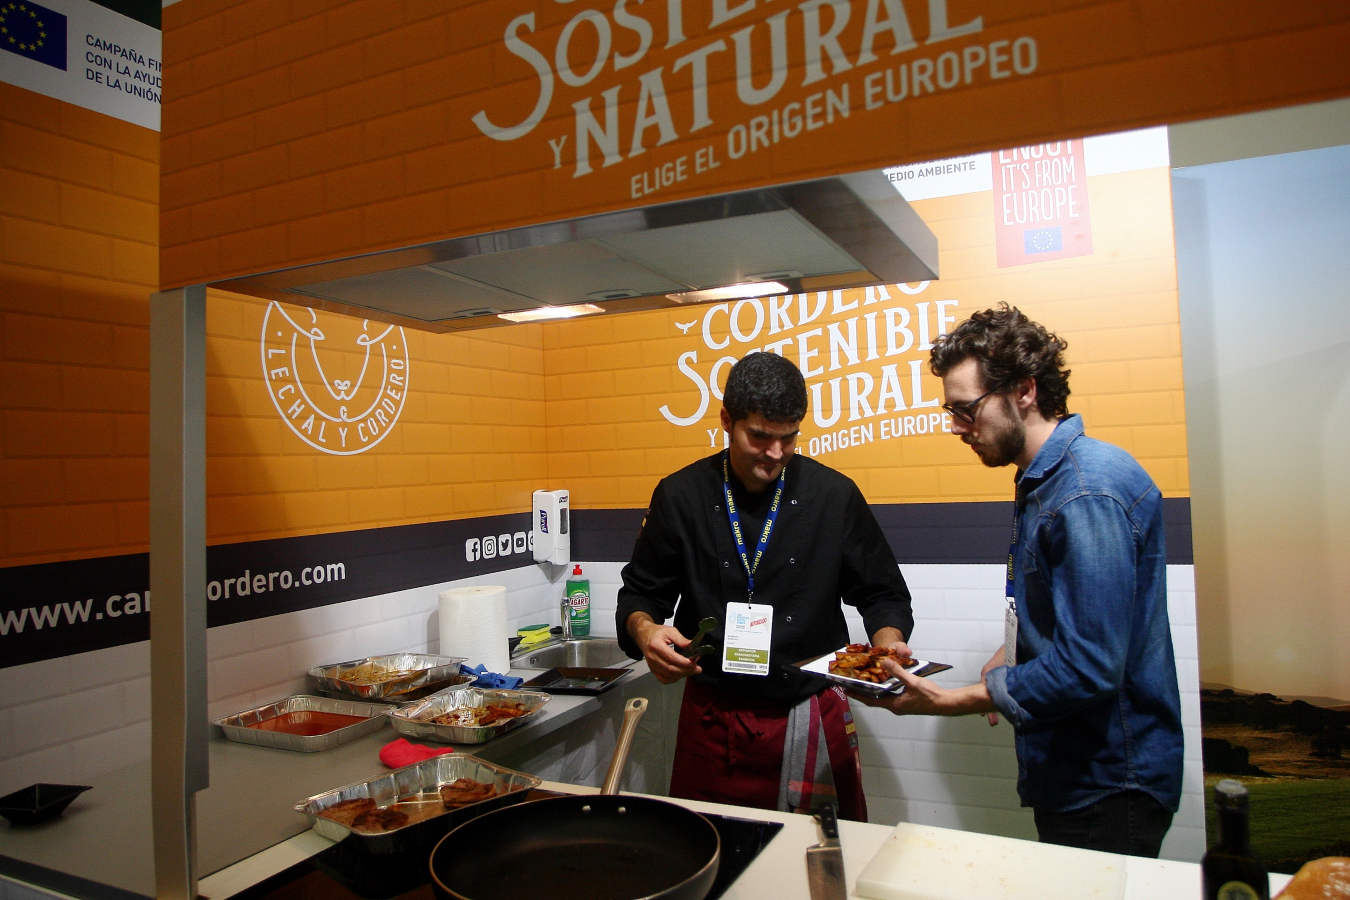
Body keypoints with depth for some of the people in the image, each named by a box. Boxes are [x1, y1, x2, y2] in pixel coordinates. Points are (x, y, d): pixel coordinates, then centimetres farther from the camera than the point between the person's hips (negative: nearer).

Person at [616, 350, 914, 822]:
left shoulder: (834, 495, -3)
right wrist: (644, 629, -15)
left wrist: (887, 642, -14)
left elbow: (882, 594, 5)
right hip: (711, 720, 1)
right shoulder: (680, 496, -2)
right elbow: (640, 592, 5)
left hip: (811, 718, 0)